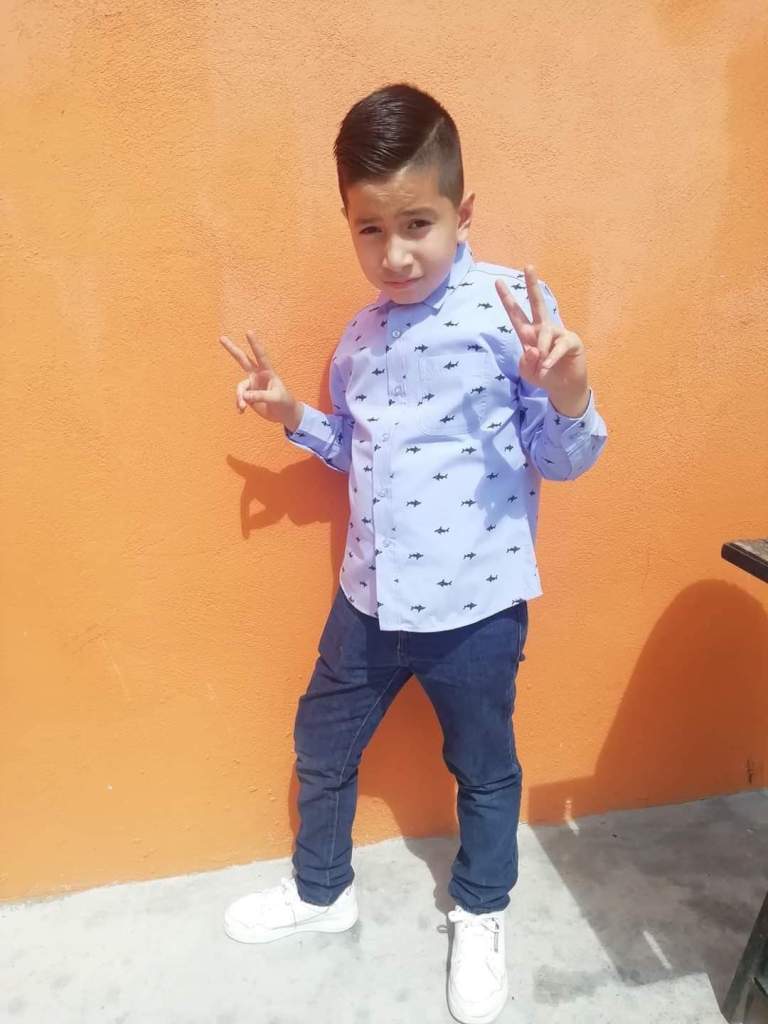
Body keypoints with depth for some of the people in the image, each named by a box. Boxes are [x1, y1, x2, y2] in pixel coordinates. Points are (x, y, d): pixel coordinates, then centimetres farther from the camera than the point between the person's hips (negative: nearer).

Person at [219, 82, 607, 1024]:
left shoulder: (512, 307, -15)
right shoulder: (361, 336, 4)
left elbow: (565, 460, -14)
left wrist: (567, 390, -34)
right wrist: (294, 418, 2)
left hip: (475, 601, -5)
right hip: (370, 594, 6)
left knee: (482, 767, 17)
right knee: (322, 740, 21)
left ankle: (481, 916, 47)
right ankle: (321, 890, 49)